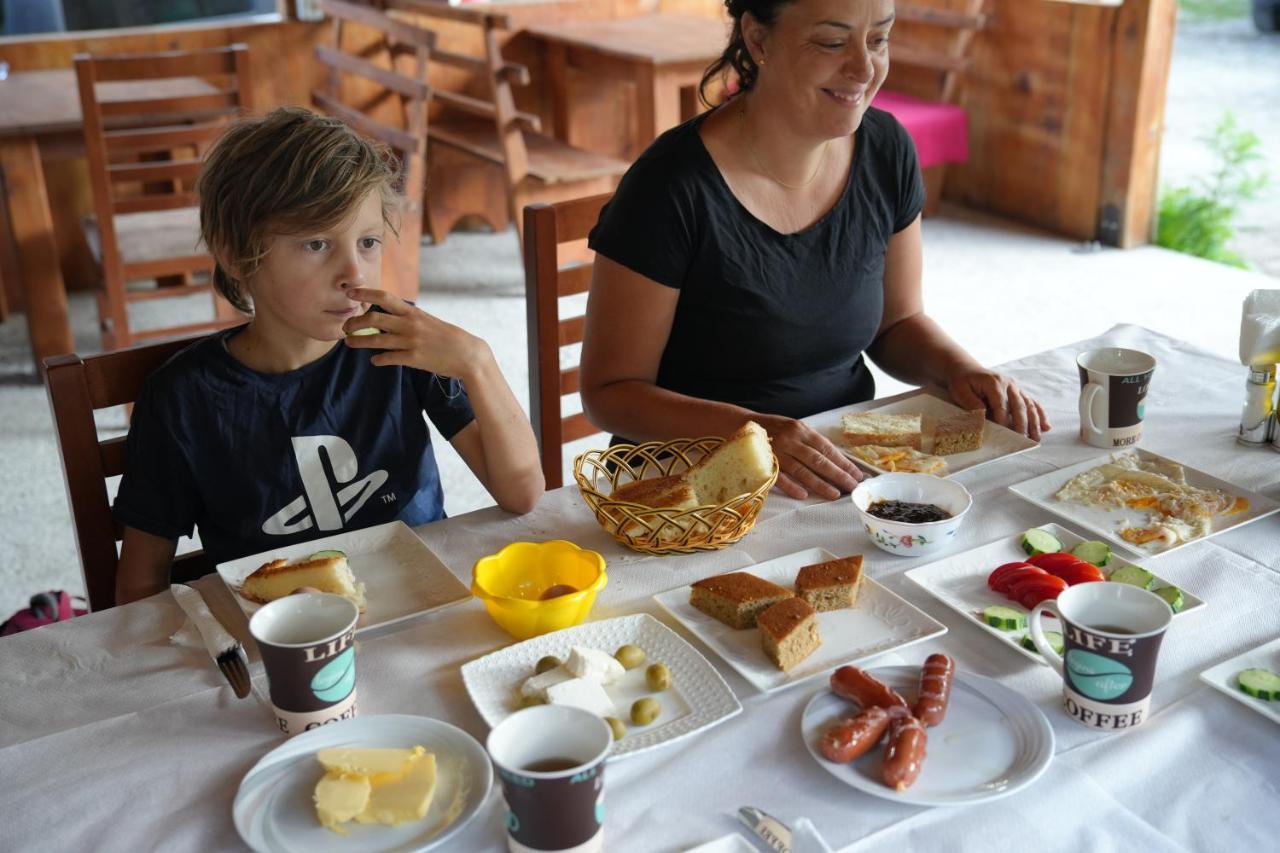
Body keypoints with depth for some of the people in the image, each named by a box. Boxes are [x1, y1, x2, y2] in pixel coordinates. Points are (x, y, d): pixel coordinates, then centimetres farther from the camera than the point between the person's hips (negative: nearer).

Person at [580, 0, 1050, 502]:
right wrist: (746, 432, -28)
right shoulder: (672, 189, -17)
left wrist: (959, 369, -6)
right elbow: (609, 390, -12)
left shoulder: (886, 151, 1)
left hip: (849, 469, 6)